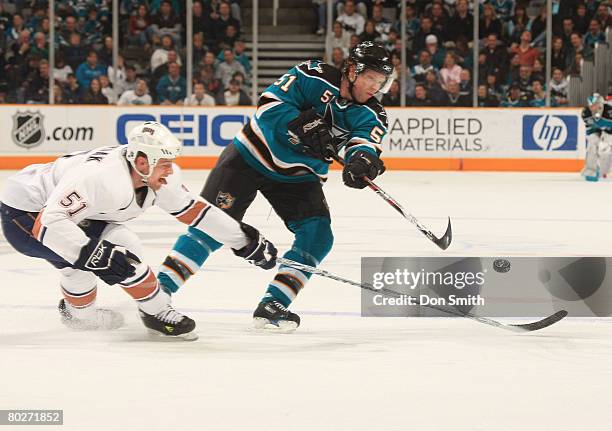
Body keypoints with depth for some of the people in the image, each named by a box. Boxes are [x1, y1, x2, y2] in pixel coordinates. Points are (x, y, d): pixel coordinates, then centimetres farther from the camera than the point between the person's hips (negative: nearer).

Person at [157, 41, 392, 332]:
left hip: (298, 176, 5)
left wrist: (363, 158, -50)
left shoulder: (371, 115, -8)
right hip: (252, 156, -5)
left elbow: (366, 142, -27)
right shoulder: (315, 77, -19)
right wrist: (305, 127, -38)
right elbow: (270, 105, -25)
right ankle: (157, 290, -9)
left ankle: (271, 307, -8)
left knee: (318, 235, -13)